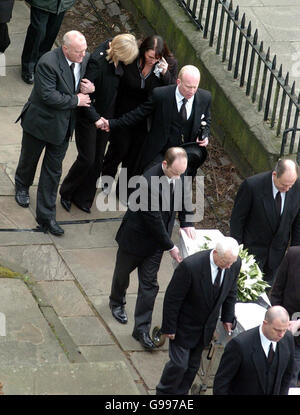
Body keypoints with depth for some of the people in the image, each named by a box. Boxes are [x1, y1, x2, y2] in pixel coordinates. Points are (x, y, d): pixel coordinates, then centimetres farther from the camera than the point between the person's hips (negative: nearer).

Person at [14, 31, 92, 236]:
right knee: (29, 158, 21)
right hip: (40, 122, -4)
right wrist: (75, 100, -23)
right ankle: (22, 186, 53)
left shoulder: (85, 59, -9)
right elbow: (48, 96, -31)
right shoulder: (48, 63, -29)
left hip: (63, 125, 4)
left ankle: (46, 216, 15)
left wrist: (89, 88, -14)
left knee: (53, 171, 9)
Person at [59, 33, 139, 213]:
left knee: (98, 160, 12)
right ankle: (66, 193, 23)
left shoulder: (118, 58, -8)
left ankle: (83, 198, 27)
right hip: (88, 117, -7)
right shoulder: (97, 62, -29)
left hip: (105, 117, 7)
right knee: (87, 158, -1)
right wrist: (95, 118, -29)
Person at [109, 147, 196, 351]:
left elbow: (184, 194, 9)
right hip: (136, 238, -4)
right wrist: (170, 246, -20)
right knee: (123, 272, 23)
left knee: (149, 284, 5)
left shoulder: (178, 175, -15)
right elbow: (154, 220, -29)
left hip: (157, 239, 5)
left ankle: (142, 329, 13)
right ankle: (117, 302, 53)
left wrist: (187, 222, -1)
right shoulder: (149, 183, -36)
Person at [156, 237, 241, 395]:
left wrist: (227, 318, 9)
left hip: (206, 327, 5)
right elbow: (172, 298, -22)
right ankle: (164, 392, 25)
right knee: (179, 364, 0)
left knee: (193, 365, 15)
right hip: (185, 325, -5)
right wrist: (169, 327, -16)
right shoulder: (190, 266, -33)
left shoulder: (234, 264, -15)